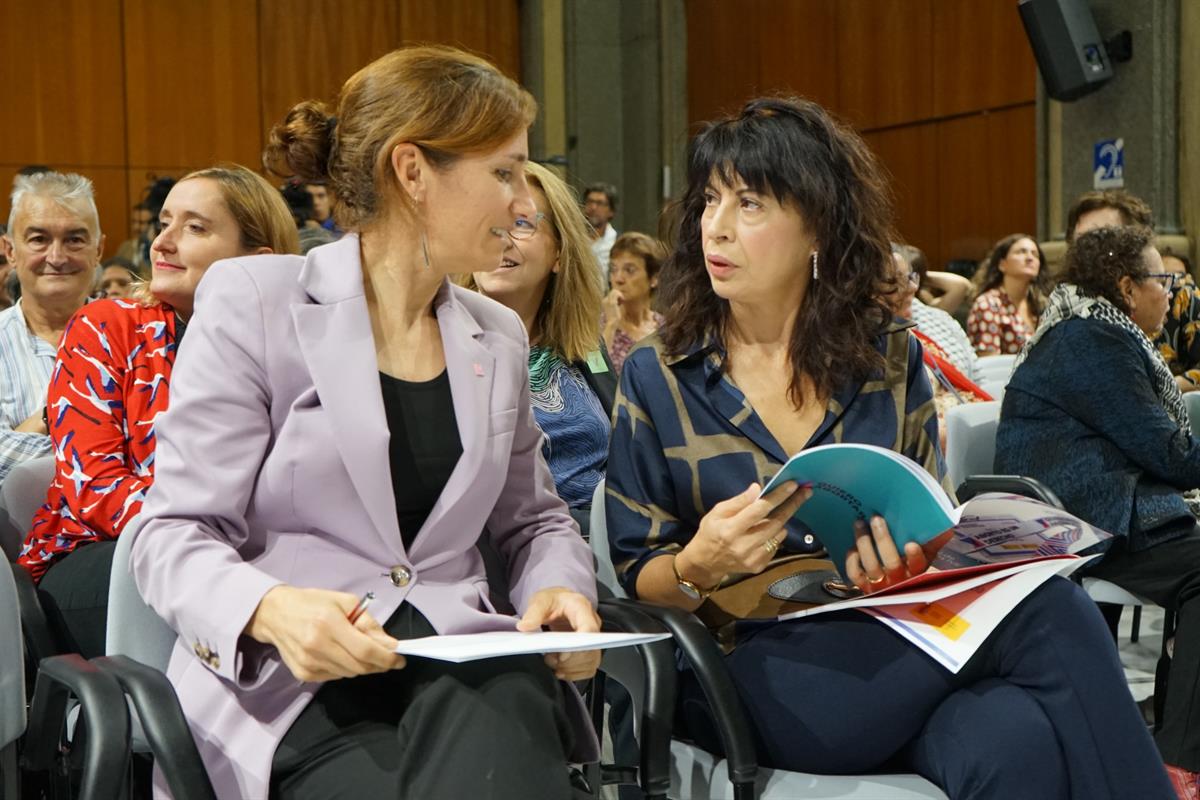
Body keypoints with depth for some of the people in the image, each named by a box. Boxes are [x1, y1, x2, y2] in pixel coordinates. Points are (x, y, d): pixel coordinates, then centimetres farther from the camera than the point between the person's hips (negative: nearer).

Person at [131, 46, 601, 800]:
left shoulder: (498, 337, 15)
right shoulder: (253, 303, -1)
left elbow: (533, 518, 24)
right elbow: (177, 536, -4)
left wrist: (562, 591, 0)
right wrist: (270, 610, -26)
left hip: (464, 664, 4)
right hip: (289, 683, -4)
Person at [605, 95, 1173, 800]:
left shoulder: (891, 362, 8)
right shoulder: (656, 378, 3)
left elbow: (939, 532, 12)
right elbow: (632, 576, 4)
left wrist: (911, 562, -13)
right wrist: (699, 567, -19)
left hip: (895, 650, 3)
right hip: (749, 677, -2)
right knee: (1041, 607, -29)